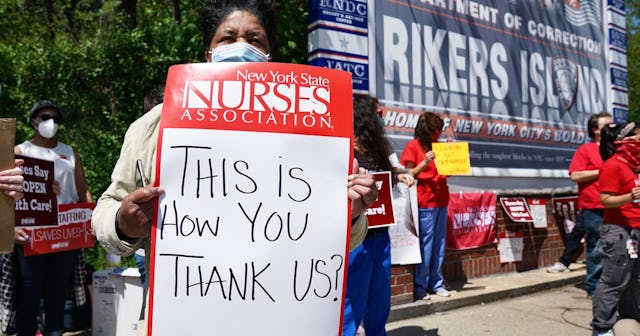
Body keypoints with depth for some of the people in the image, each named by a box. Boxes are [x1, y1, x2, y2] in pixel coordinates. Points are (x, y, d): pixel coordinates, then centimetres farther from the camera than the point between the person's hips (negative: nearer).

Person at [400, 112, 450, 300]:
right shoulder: (413, 146, -1)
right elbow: (408, 174, -5)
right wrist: (425, 162, -17)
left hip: (441, 201, 7)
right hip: (424, 203, -7)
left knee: (439, 244, 9)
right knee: (424, 244, -5)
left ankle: (436, 283, 18)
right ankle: (419, 287, 4)